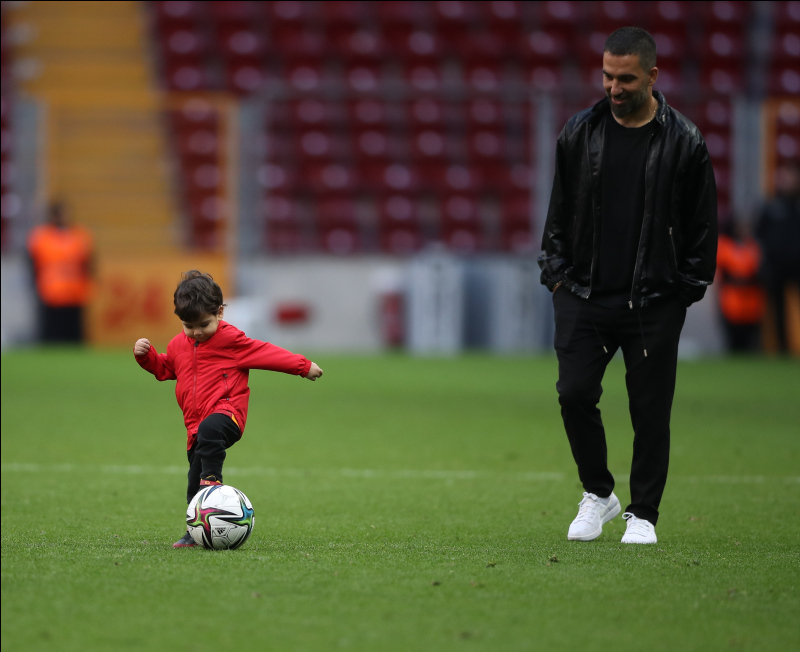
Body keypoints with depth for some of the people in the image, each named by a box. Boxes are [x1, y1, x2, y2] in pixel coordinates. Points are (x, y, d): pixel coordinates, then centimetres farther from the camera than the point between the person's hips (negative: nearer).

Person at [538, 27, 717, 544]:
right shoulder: (580, 132, 4)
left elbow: (703, 224, 3)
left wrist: (687, 289, 0)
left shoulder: (684, 142, -3)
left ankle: (643, 514, 15)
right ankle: (598, 494, 16)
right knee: (575, 394, -7)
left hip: (654, 303, -2)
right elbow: (560, 209, 13)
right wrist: (558, 276, 8)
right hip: (584, 296, 2)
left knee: (651, 410, 0)